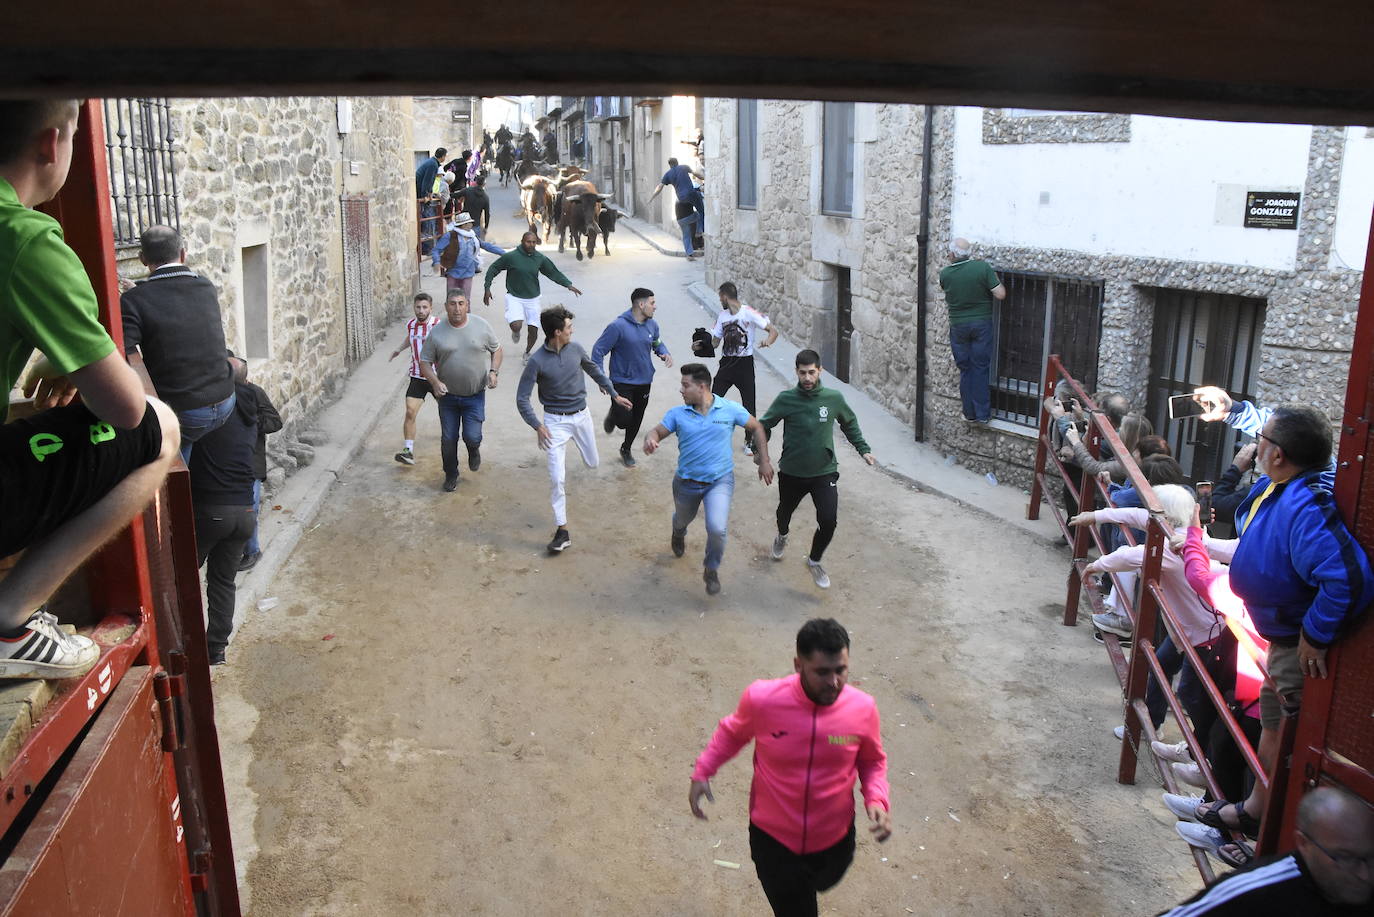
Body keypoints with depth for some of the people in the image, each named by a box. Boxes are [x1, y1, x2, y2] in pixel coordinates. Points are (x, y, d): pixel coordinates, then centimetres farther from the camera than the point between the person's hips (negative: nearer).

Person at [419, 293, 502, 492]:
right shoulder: (437, 332, -6)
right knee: (448, 439, 7)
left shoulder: (481, 325, -5)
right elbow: (425, 362, -1)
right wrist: (435, 382, -19)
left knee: (472, 436, -9)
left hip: (475, 395, -1)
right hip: (448, 395, 1)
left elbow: (496, 349, 8)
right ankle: (451, 475, 29)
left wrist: (493, 371, -8)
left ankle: (474, 450, 29)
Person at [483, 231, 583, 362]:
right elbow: (493, 269, -2)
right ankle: (516, 332, 16)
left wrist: (568, 284, -4)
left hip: (533, 299, 3)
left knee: (534, 331, 4)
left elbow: (554, 273, 7)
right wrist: (487, 288, -5)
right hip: (514, 298, -3)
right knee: (516, 325, -25)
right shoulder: (511, 256, -13)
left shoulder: (540, 259, -2)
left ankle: (527, 353, 35)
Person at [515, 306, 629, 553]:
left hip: (581, 415, 5)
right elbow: (522, 398, -14)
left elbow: (594, 370, 14)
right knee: (557, 479, -10)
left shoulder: (575, 349, -6)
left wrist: (614, 394, 18)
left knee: (592, 463, 19)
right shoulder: (537, 361, -18)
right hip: (555, 421, -4)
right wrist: (537, 425, -26)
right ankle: (562, 531, -1)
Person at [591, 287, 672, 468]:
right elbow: (598, 351, -15)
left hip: (644, 382, 5)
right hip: (622, 382, -5)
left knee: (636, 420, 16)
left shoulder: (652, 325, -2)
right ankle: (613, 414, 27)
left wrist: (665, 354, -5)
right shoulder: (618, 326, -21)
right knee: (624, 420, -10)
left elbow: (658, 343, 18)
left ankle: (626, 449, 41)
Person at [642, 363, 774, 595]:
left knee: (717, 528, -22)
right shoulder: (678, 413, -8)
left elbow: (756, 428, 2)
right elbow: (658, 431, -8)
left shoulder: (730, 409, -10)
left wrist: (764, 460, 1)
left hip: (719, 480, -2)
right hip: (686, 482, 2)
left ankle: (711, 569, 8)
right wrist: (650, 439, -34)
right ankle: (679, 535, 68)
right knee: (683, 519, 27)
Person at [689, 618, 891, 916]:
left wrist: (877, 801, -18)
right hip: (773, 836, -3)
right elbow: (732, 733, -2)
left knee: (823, 882, 33)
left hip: (833, 837, 3)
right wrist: (702, 773, -6)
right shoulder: (762, 698, -26)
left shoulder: (862, 708, -21)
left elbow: (872, 761, -1)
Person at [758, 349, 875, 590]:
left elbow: (850, 424, 10)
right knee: (785, 511, 24)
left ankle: (814, 561, 16)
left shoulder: (834, 398, -9)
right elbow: (764, 425, 0)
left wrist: (863, 449, 6)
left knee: (828, 521, -13)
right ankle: (782, 536, 62)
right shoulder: (786, 399, -14)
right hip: (792, 472, 0)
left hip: (824, 472, 0)